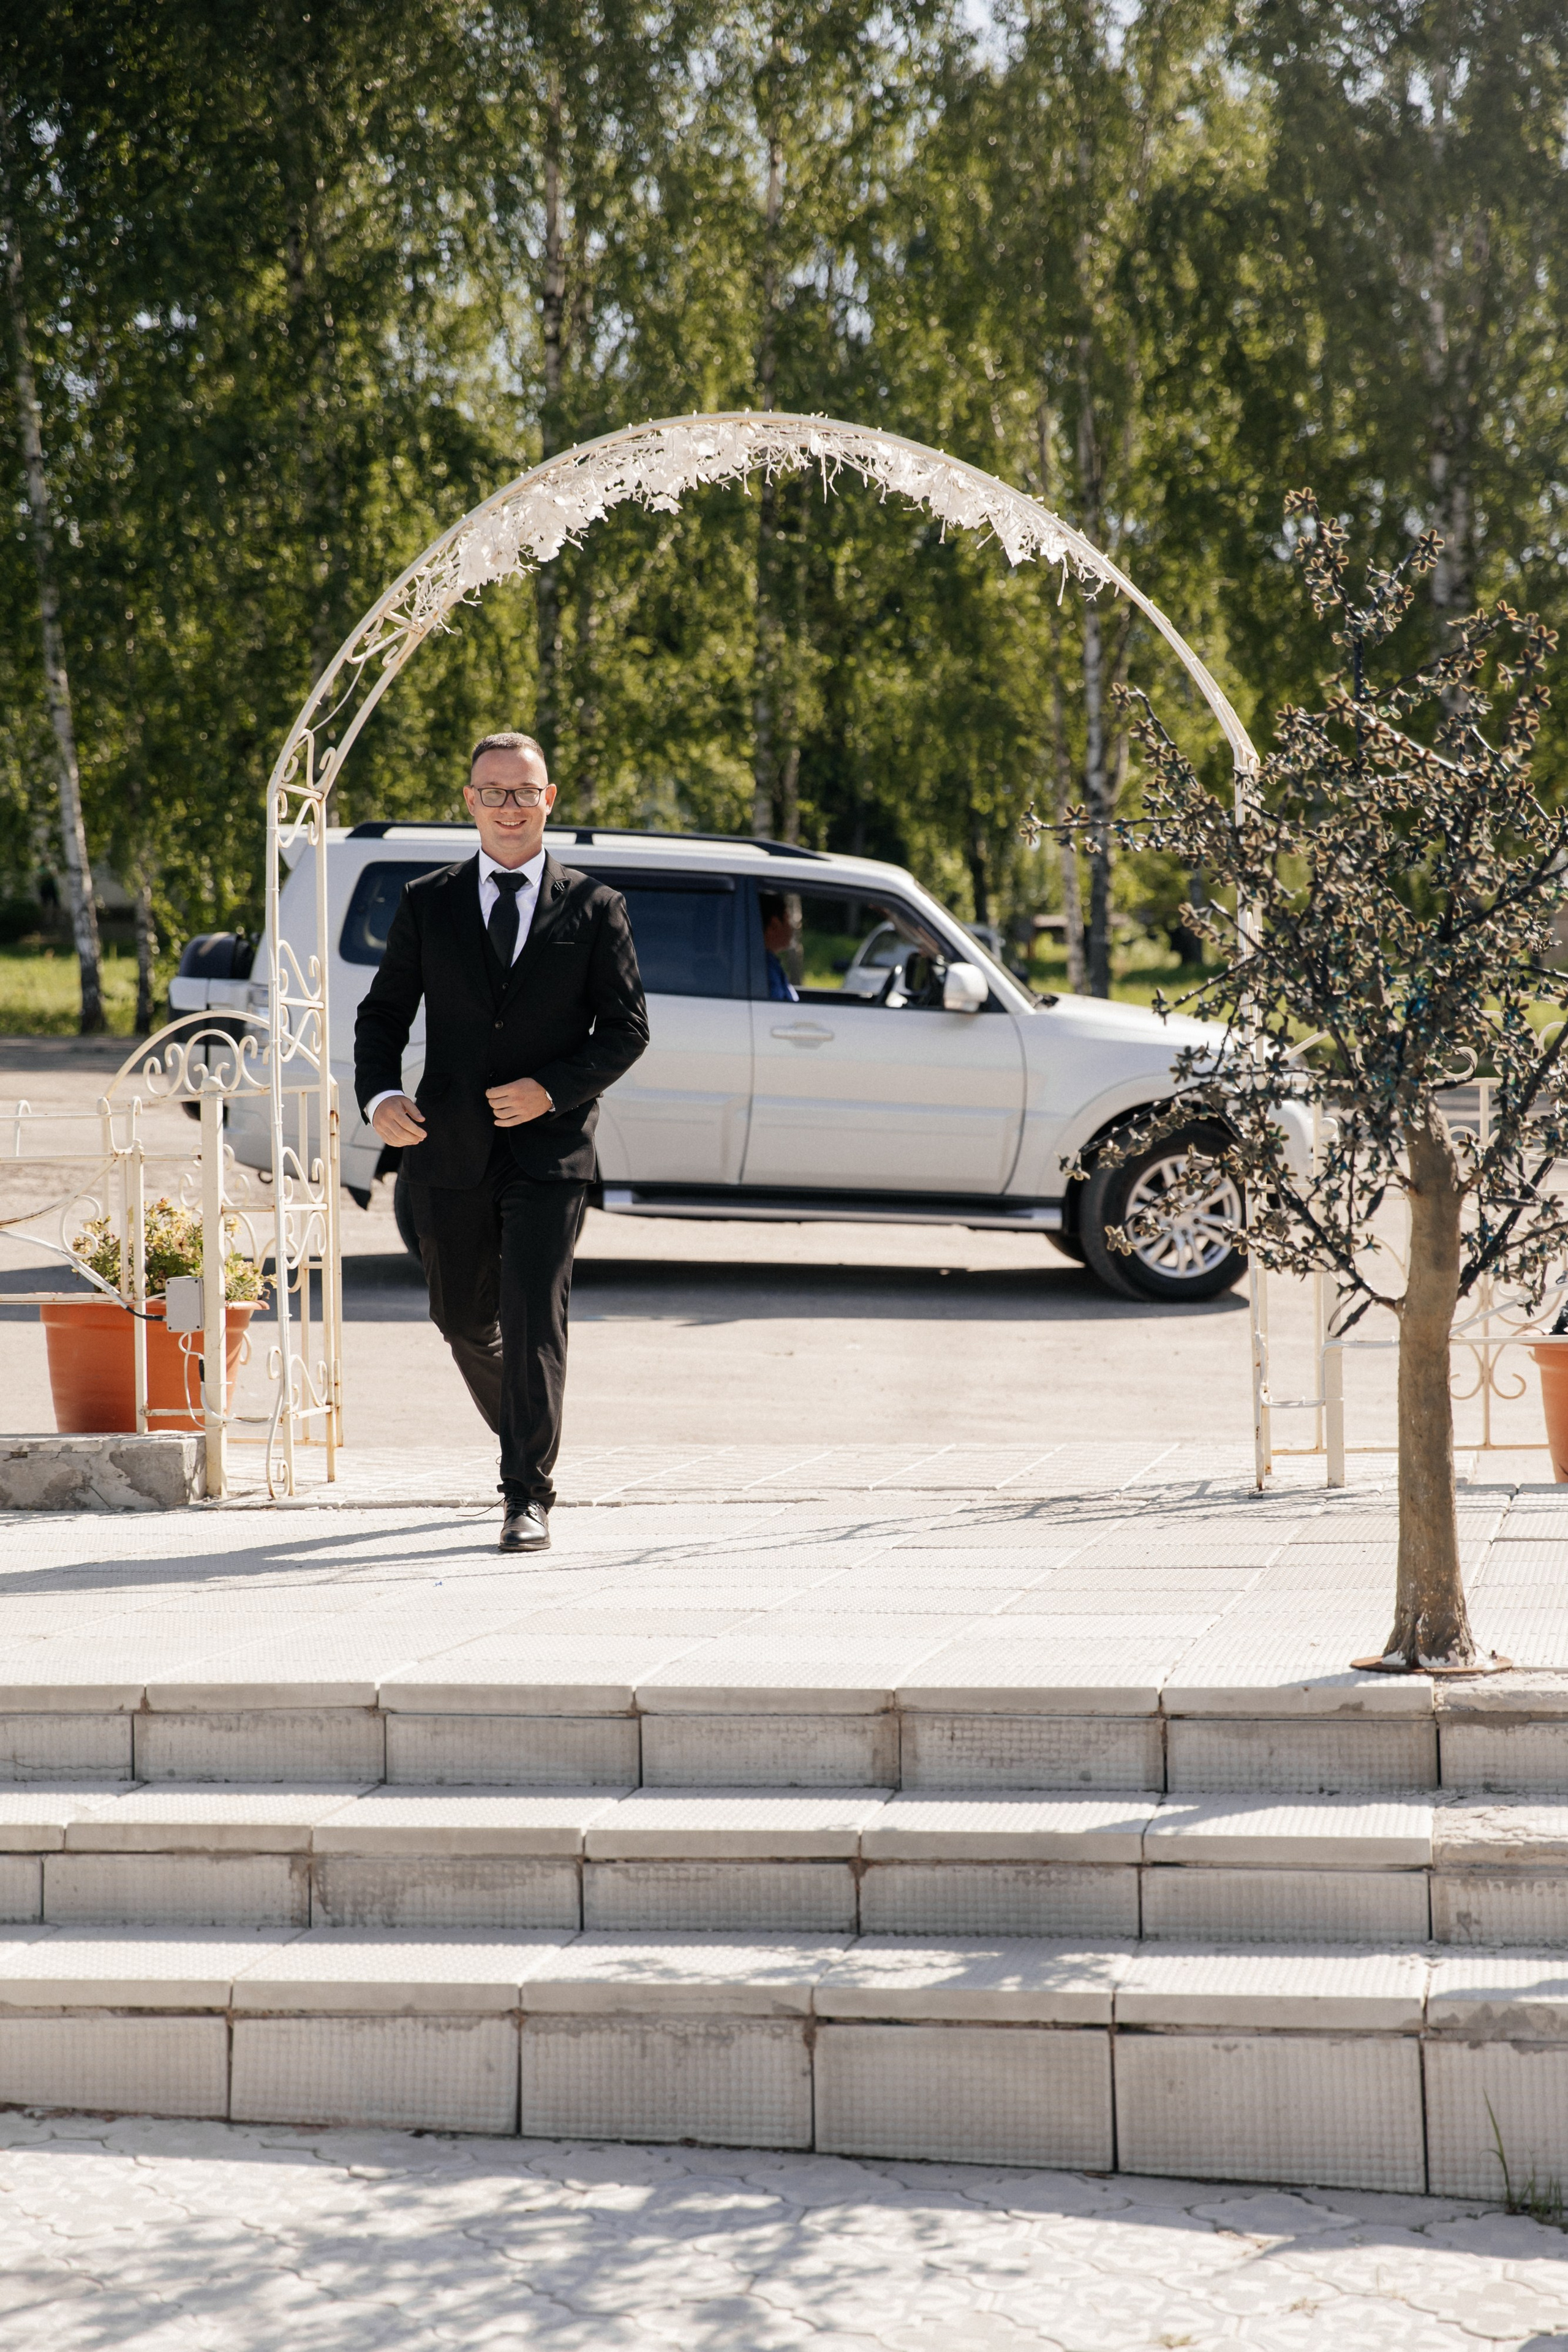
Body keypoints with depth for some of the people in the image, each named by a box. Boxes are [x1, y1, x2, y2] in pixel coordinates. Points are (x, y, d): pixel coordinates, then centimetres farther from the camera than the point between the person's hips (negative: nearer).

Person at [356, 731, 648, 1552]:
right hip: (449, 1148, 3)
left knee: (532, 1320, -11)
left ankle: (528, 1497, -7)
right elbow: (384, 1012, 8)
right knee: (463, 1319, 13)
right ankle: (524, 1431, 41)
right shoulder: (427, 904, 7)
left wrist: (553, 1090, -14)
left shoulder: (593, 909, 2)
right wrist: (380, 1095, -11)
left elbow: (627, 1027, 1)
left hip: (548, 1149, -3)